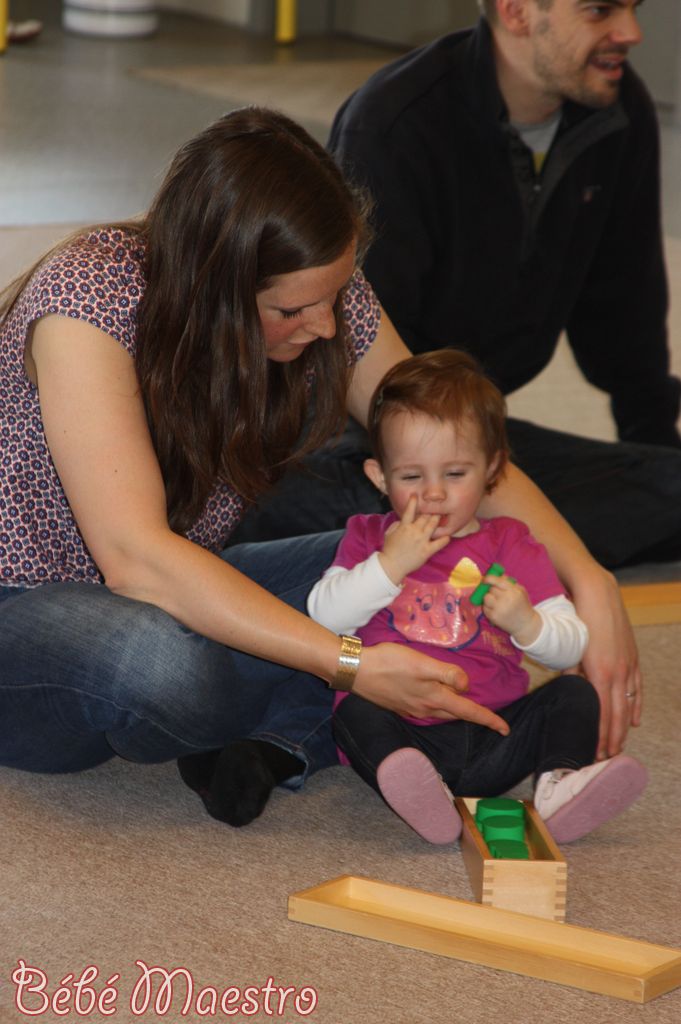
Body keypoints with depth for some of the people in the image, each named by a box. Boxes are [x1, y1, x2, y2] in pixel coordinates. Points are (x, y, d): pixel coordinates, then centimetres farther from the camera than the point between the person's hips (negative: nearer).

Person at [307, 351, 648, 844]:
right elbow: (324, 616, -3)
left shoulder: (510, 543, 11)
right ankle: (423, 797, -55)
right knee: (354, 712, -29)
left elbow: (571, 645, 6)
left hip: (492, 738, 1)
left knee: (574, 693, -14)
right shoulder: (369, 538, 14)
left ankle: (561, 785, -38)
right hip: (404, 729, -1)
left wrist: (526, 623, -16)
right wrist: (391, 564, -11)